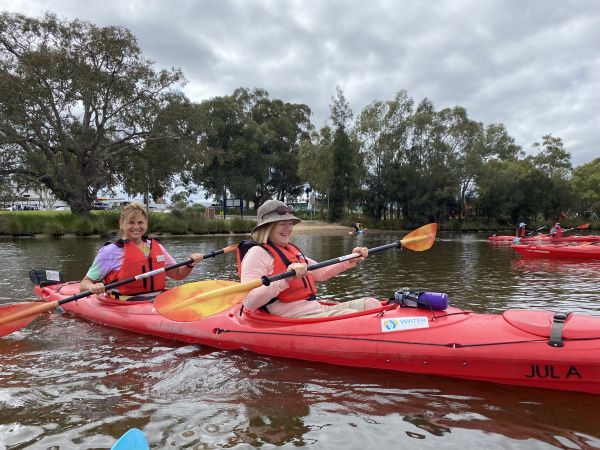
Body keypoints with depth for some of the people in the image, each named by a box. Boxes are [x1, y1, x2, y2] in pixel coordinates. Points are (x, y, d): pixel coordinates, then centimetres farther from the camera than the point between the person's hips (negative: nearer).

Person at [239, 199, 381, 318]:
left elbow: (321, 273, 29)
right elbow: (249, 302, -21)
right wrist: (285, 280, -30)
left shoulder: (292, 250, 22)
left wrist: (350, 261, 17)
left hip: (318, 308, 10)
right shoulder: (257, 253, -8)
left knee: (372, 304, -1)